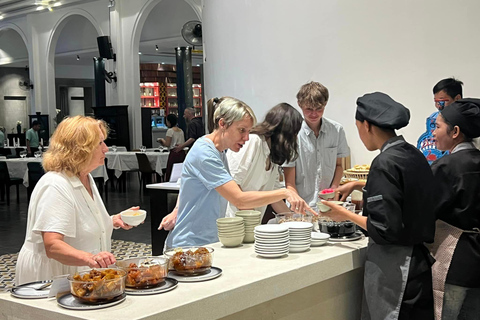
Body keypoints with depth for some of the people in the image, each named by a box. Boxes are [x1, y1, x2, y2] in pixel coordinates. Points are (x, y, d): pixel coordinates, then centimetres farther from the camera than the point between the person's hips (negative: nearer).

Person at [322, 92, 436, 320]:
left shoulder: (385, 163, -19)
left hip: (393, 266, -8)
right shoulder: (414, 155, 6)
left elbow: (384, 229, -21)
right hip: (420, 261, 8)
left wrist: (346, 215, -7)